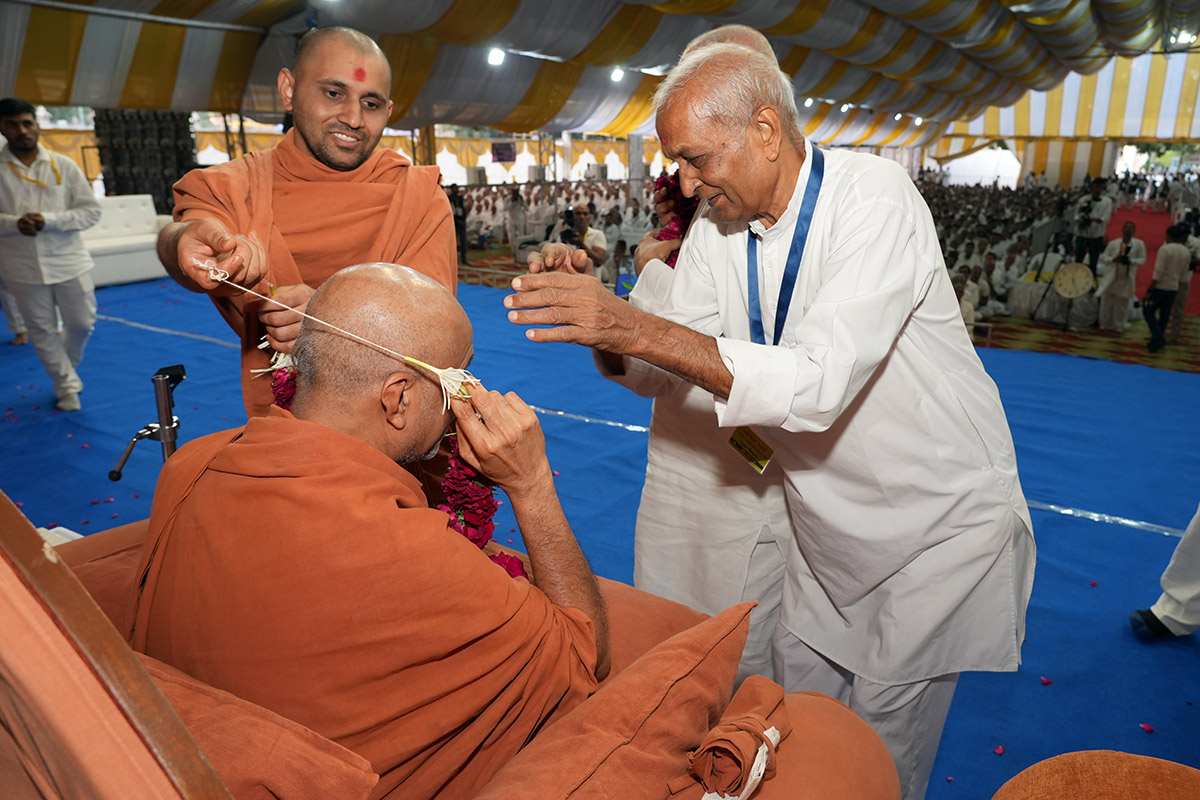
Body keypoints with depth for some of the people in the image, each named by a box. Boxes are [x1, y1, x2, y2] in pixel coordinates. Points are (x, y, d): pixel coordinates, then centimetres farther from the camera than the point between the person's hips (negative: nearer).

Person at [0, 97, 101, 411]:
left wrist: (49, 220, -17)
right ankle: (67, 386, 26)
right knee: (42, 332, 9)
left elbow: (91, 211, -3)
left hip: (70, 262, 0)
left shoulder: (64, 166, -2)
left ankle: (64, 367, 40)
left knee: (82, 323, 10)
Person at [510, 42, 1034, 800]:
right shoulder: (717, 227, -5)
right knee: (797, 706, 17)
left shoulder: (874, 197, -25)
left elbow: (819, 385, -38)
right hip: (822, 506, 6)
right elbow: (656, 373, -3)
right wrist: (598, 308, -23)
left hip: (939, 510, -5)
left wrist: (637, 326, -41)